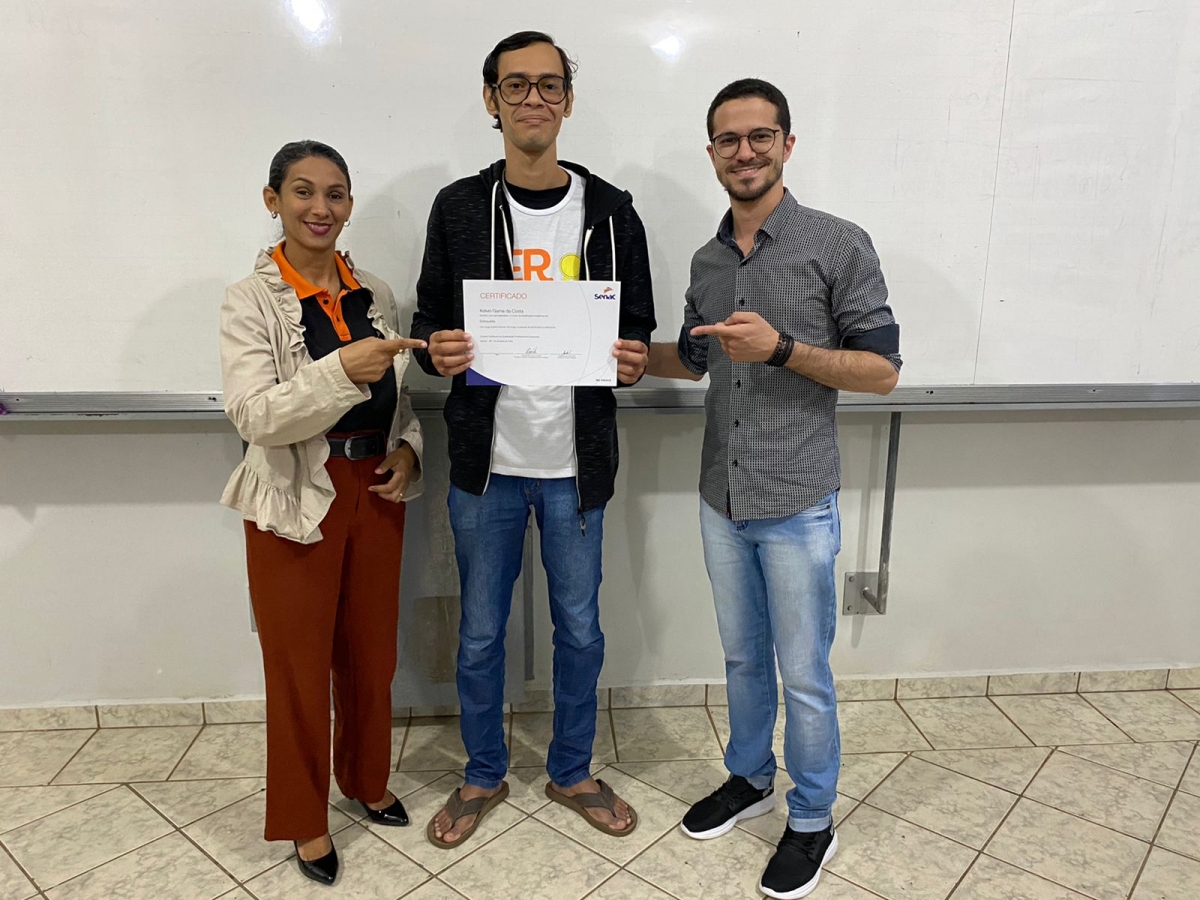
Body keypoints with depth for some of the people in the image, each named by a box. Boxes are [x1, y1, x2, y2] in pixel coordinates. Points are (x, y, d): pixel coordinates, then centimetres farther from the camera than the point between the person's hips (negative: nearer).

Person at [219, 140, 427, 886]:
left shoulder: (378, 295, 5)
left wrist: (410, 449, -5)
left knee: (371, 651, 17)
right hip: (297, 501, -4)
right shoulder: (251, 301, -9)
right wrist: (341, 370, -31)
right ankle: (306, 818, 29)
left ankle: (367, 779, 40)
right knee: (299, 662, 9)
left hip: (376, 493, 4)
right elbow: (254, 416, -19)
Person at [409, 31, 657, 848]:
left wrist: (634, 361, -17)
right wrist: (438, 351, -17)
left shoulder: (611, 210, 2)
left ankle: (572, 772, 37)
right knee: (480, 634, 13)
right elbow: (431, 319, 6)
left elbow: (640, 327, 6)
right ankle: (485, 775, 36)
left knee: (580, 629, 13)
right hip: (485, 461, 0)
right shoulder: (460, 207, 1)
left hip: (576, 463, 1)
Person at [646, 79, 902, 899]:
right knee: (743, 658, 20)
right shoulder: (708, 261, 8)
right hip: (721, 502, 5)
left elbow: (882, 370, -9)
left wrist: (782, 347, -22)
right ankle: (750, 778, 42)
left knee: (803, 675, 8)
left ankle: (812, 821, 30)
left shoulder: (838, 245, -9)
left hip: (797, 507, -5)